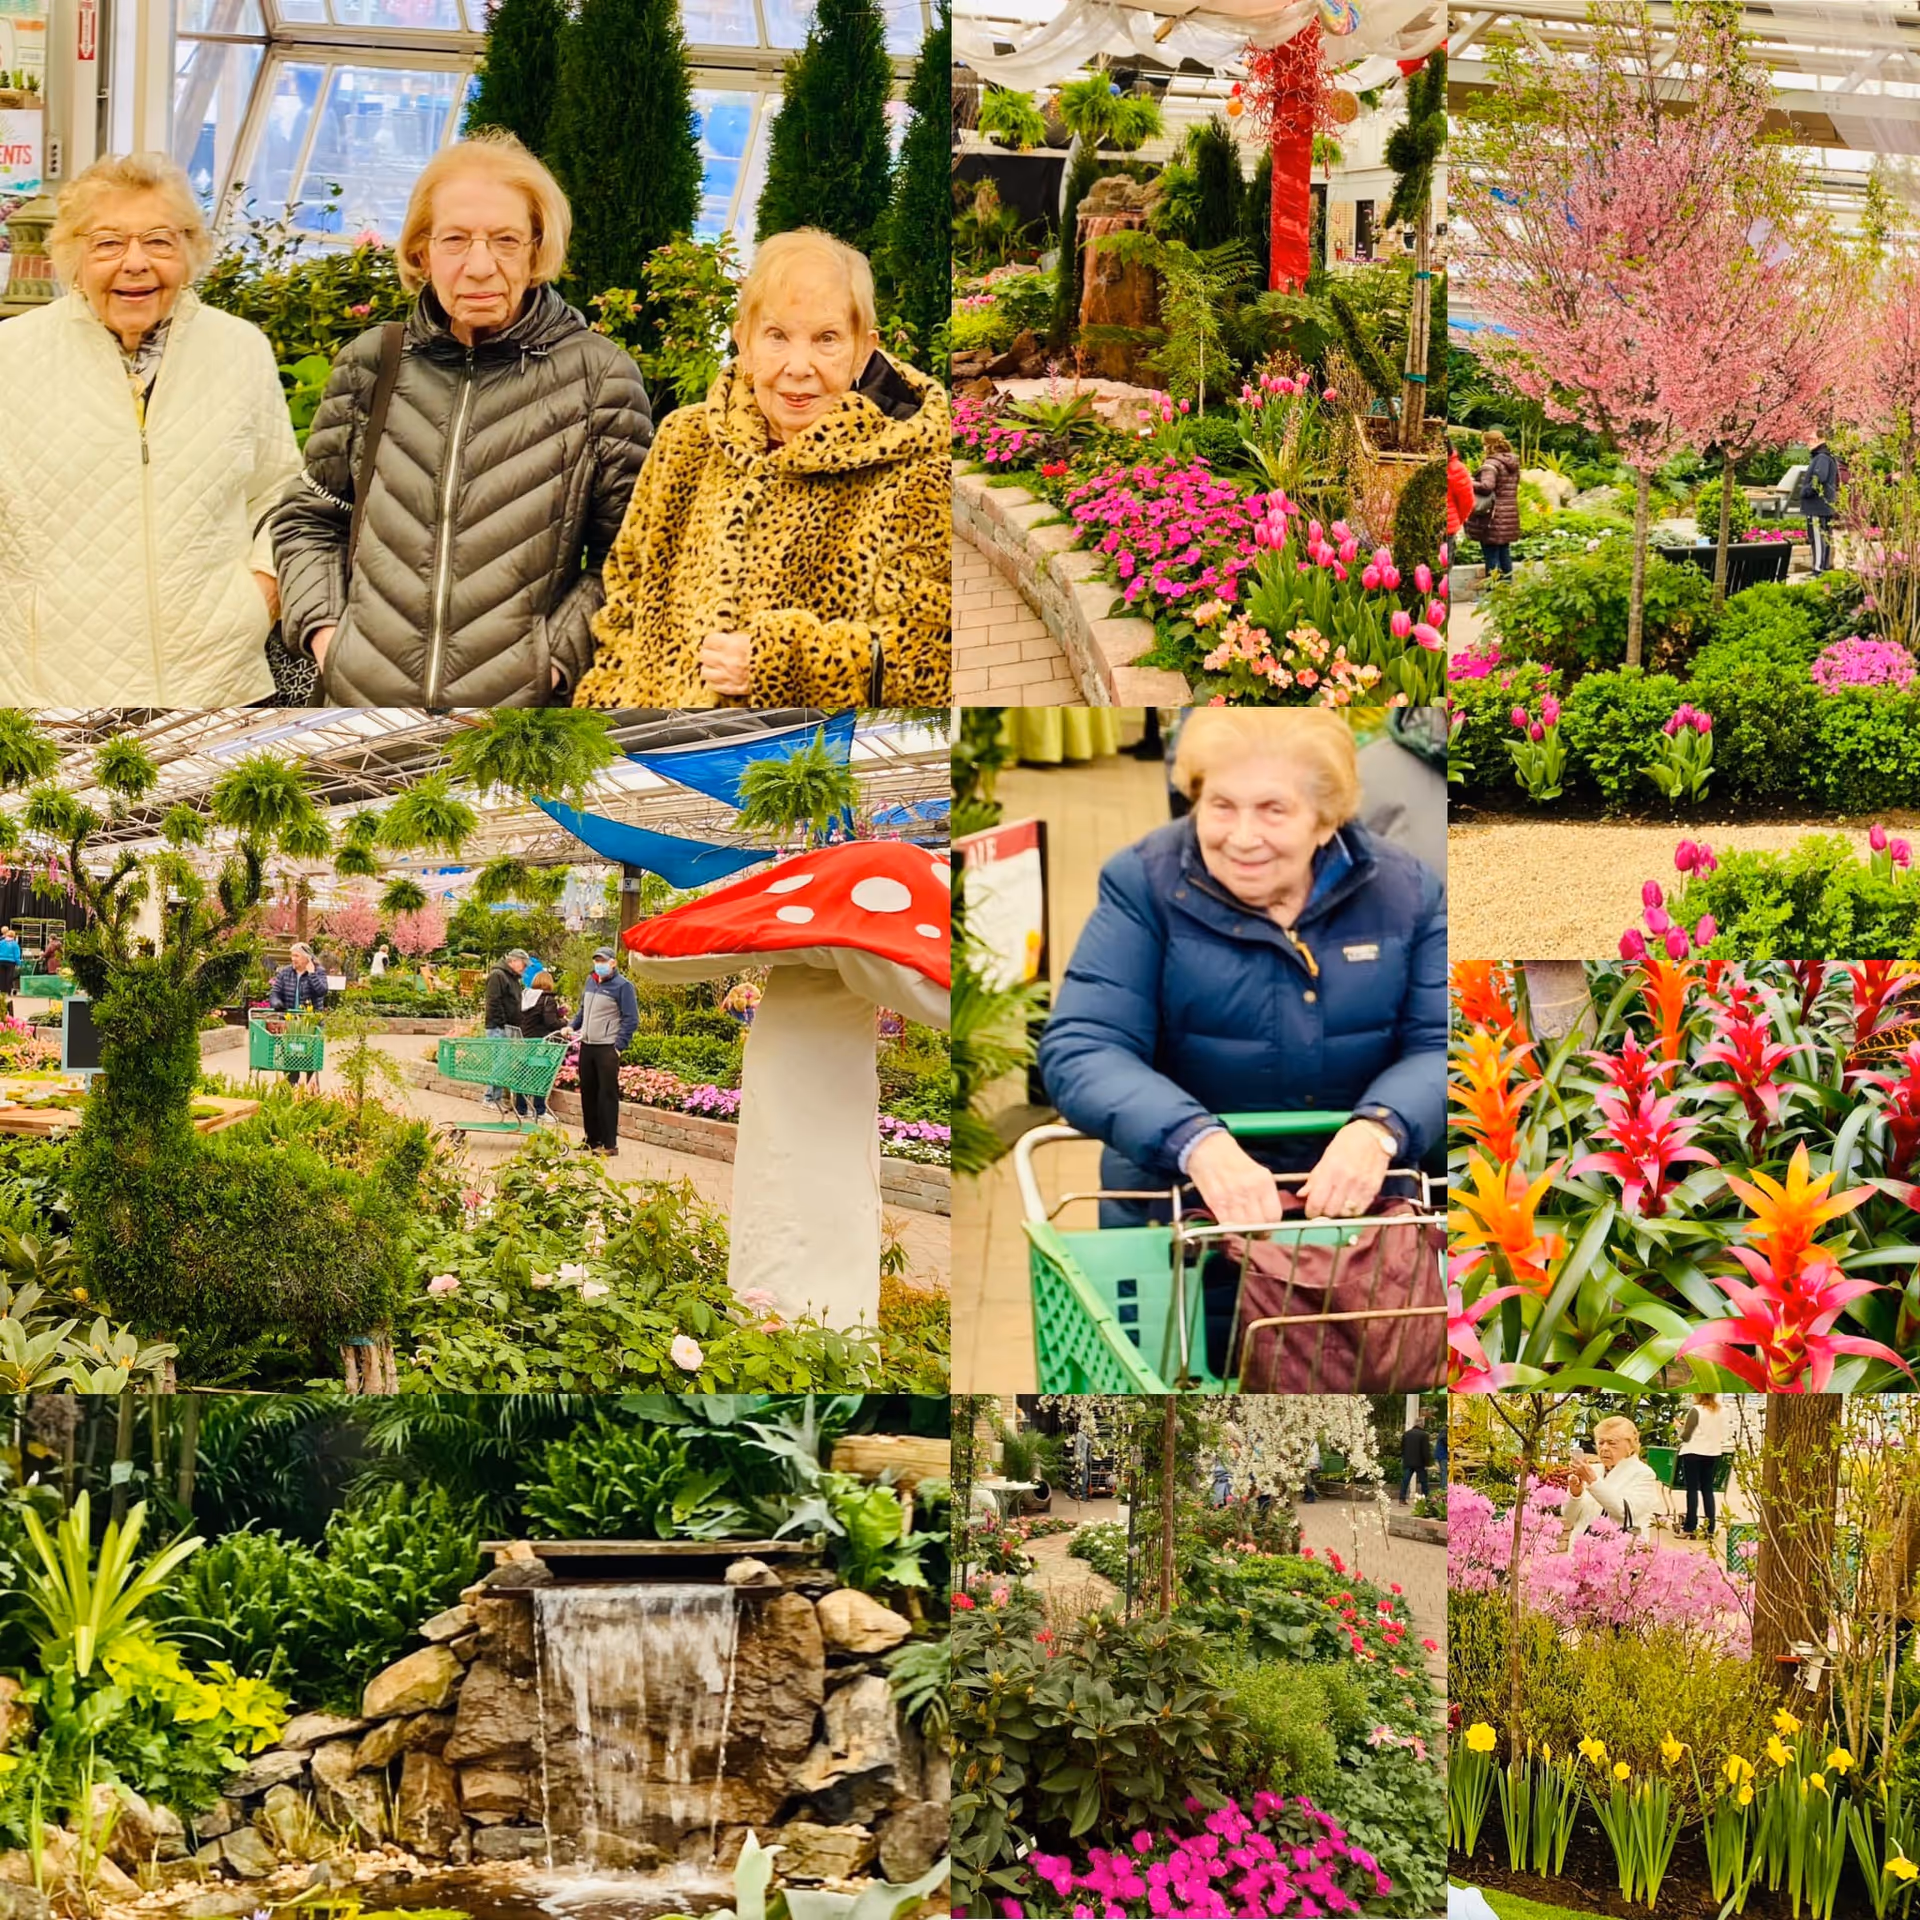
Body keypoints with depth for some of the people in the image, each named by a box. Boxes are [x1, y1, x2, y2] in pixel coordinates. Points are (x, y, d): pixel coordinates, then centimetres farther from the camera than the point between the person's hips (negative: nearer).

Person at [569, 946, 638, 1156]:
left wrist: (619, 1046, -15)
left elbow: (631, 1019, -10)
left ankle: (609, 1144, -5)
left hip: (607, 1049, -8)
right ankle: (593, 1139, 22)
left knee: (607, 1095, -7)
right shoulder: (591, 981, 14)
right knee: (588, 1094, 12)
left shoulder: (622, 986, -8)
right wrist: (572, 1028, 13)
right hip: (587, 1045, 8)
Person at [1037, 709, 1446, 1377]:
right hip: (1177, 1220, -2)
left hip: (1363, 1217, 2)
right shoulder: (1145, 884, -10)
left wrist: (1377, 1131, -30)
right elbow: (1080, 1050, -19)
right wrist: (1198, 1144, -36)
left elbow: (1438, 1045, -8)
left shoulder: (1405, 891, -3)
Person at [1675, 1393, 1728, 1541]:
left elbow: (1685, 1436, -9)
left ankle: (1690, 1529, 0)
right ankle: (1710, 1529, 7)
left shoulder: (1695, 1410, -13)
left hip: (1694, 1453, -5)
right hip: (1713, 1454, 5)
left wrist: (1680, 1427, 9)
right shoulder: (1722, 1411, 3)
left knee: (1692, 1490, 1)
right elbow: (1724, 1435, 7)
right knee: (1708, 1490, 10)